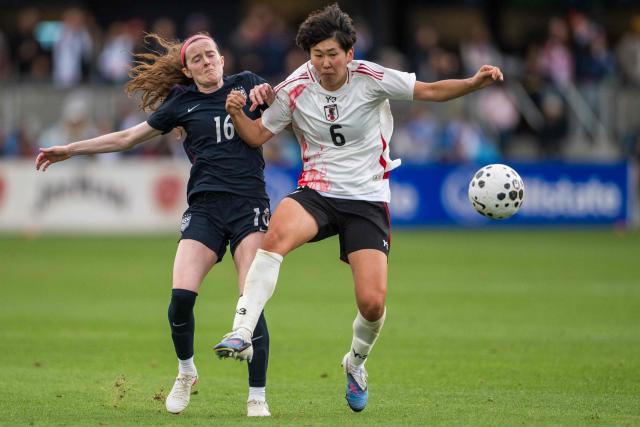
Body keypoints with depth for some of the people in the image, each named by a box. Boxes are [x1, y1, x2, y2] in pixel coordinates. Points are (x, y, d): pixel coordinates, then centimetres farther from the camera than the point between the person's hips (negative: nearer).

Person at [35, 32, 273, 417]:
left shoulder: (247, 84, 10)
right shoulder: (183, 103, 12)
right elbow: (127, 137, 18)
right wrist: (69, 150, 19)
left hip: (250, 205, -1)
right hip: (205, 208, 1)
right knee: (181, 295, -17)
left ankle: (257, 397, -6)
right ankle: (186, 373, 10)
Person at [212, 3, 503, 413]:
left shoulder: (371, 79, -7)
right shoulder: (295, 90, -3)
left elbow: (430, 91, 0)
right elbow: (257, 135, 7)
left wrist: (475, 82, -15)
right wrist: (237, 113, -13)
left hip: (367, 200, 0)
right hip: (317, 193, 0)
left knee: (372, 302, -12)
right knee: (277, 233, -35)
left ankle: (356, 363, 23)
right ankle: (242, 336, -38)